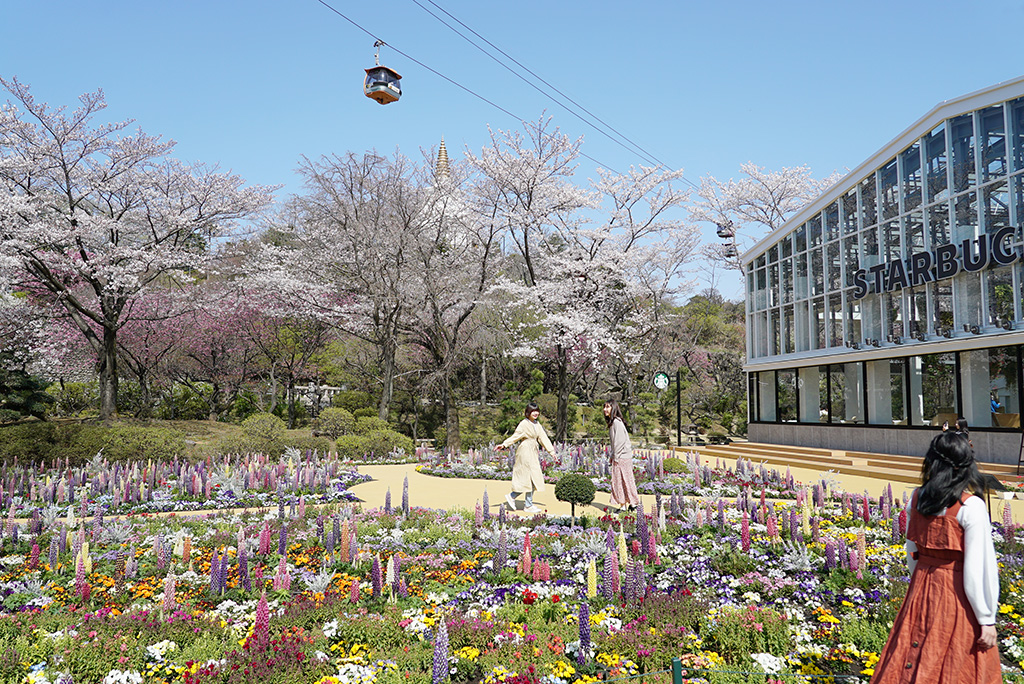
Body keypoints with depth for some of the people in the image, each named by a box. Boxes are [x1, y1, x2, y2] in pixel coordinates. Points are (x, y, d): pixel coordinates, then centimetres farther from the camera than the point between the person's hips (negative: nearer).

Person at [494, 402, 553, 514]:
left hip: (533, 452, 9)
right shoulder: (523, 424, -10)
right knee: (531, 478, -7)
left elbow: (543, 438, 15)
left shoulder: (537, 425, 13)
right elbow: (515, 436, -12)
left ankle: (511, 496, 14)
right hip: (525, 452, -9)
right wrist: (504, 445, -22)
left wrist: (552, 451, 13)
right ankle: (529, 505, 4)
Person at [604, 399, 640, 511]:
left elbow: (620, 440, -21)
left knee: (622, 481, -2)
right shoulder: (612, 422, 12)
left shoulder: (617, 422, -17)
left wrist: (615, 456, -16)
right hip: (618, 456, 9)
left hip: (622, 457, -9)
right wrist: (611, 455, 16)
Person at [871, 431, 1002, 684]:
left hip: (922, 587, 5)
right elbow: (977, 569, -17)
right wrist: (987, 620, -9)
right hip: (957, 595, -5)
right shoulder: (971, 507, -18)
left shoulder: (917, 498, -2)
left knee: (915, 659, 16)